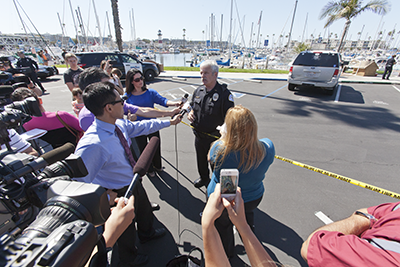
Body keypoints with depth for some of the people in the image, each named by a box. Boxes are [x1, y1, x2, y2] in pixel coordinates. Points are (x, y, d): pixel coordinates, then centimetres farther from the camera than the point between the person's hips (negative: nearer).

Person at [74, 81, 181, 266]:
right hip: (120, 193, -7)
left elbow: (142, 126, 2)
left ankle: (147, 233, 69)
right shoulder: (92, 145, -39)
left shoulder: (119, 124, -14)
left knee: (145, 211, 33)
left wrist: (169, 122, 10)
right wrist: (106, 200, -23)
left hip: (135, 182, 7)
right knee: (126, 228, 24)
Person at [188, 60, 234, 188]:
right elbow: (192, 106, 19)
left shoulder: (224, 93, -17)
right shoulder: (198, 91, 4)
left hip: (215, 138, -6)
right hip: (199, 135, 6)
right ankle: (204, 178, 54)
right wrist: (190, 113, -3)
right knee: (201, 161, 26)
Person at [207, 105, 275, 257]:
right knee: (247, 216, 38)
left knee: (224, 224, 29)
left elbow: (210, 158, -13)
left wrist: (223, 136, -7)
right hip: (254, 198, 4)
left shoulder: (220, 149, -38)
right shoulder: (267, 147, -28)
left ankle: (227, 253, 61)